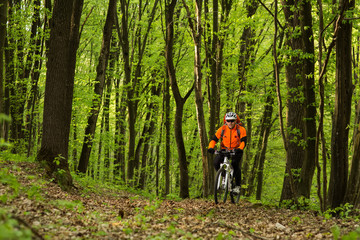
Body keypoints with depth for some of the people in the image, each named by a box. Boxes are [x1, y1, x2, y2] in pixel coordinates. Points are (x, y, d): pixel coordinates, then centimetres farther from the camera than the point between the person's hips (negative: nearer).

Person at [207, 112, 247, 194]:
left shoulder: (241, 129, -14)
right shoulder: (222, 129, -10)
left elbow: (243, 141, -23)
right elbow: (214, 139, -11)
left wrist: (240, 149, -44)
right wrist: (210, 147, -31)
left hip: (236, 150, -2)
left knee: (235, 165, -25)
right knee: (216, 162, -22)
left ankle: (237, 186, -9)